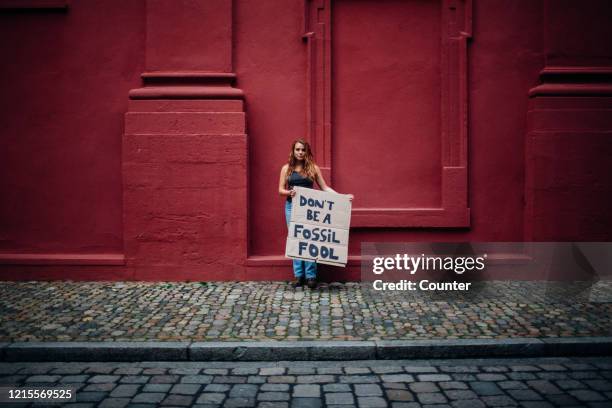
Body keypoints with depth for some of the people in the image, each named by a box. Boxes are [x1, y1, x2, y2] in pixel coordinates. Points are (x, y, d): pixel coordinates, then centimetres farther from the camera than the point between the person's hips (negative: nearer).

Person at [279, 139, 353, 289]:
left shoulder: (313, 168, 5)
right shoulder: (286, 168, 7)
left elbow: (324, 187, 5)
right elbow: (280, 189, 5)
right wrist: (289, 192, -17)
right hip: (292, 207, 1)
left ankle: (311, 276, 2)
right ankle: (298, 275, 9)